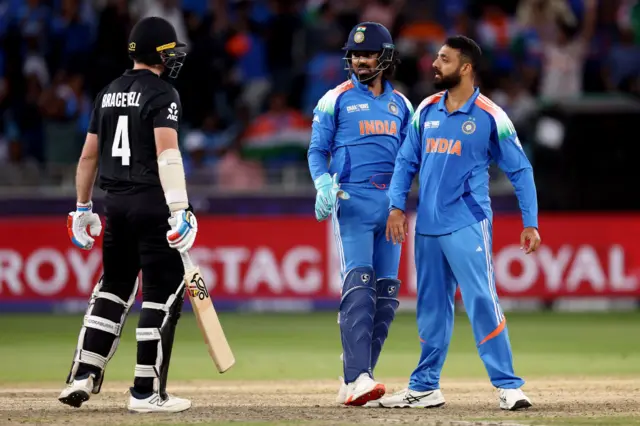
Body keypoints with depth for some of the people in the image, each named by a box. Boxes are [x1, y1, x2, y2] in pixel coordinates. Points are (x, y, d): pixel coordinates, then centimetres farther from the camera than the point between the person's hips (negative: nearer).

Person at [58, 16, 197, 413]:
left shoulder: (109, 94, 13)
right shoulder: (162, 94, -9)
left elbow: (88, 155, 16)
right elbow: (167, 152, -21)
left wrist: (82, 208, 24)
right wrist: (179, 210, -27)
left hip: (116, 203, 7)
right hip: (152, 202, -7)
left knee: (113, 288, 17)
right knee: (164, 293, -1)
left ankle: (83, 376, 8)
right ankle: (147, 392, -2)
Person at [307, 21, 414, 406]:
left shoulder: (401, 104, 15)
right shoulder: (336, 100, 3)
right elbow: (317, 151, 2)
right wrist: (323, 183, -17)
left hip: (391, 202, 5)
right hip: (353, 200, -5)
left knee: (387, 292, 3)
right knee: (358, 285, -17)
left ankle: (355, 380, 9)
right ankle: (357, 379, -25)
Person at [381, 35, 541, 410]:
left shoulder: (490, 116, -5)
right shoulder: (426, 110, 8)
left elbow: (520, 170, -2)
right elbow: (407, 161, 15)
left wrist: (531, 223, -5)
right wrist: (397, 206, 2)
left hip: (467, 225, -5)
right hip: (427, 226, 5)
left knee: (482, 301, -12)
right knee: (431, 306, 12)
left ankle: (508, 386, -10)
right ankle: (425, 387, 20)